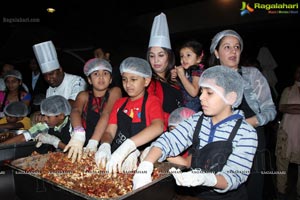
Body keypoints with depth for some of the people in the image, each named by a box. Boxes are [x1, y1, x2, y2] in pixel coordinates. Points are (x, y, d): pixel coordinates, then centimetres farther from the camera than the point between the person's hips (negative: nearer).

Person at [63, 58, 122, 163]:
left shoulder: (115, 92, 0)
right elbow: (75, 111, -13)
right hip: (85, 146, 3)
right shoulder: (84, 96, 7)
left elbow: (106, 115, -15)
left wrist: (93, 142, -28)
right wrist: (78, 133, -34)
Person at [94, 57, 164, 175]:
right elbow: (109, 132, 5)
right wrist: (104, 146, -18)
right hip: (116, 159, 5)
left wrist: (126, 147, -36)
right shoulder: (120, 103, 14)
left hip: (141, 161, -4)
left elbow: (158, 127, -24)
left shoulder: (152, 101, -3)